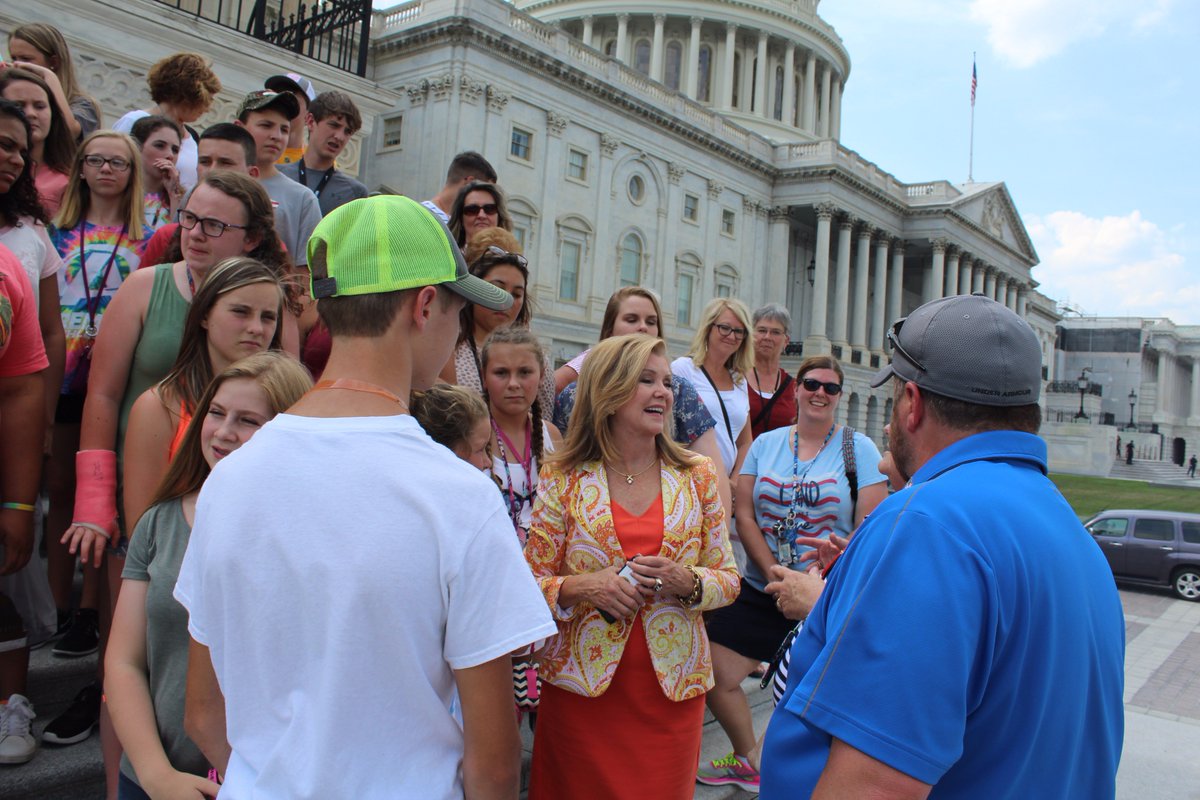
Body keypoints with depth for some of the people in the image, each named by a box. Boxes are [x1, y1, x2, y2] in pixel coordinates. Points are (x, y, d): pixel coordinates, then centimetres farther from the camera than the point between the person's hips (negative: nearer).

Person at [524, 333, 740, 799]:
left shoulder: (698, 476, 2)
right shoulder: (563, 477, -3)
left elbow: (729, 579, 6)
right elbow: (530, 583, -1)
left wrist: (688, 582, -14)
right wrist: (583, 587, -19)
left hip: (672, 688, 2)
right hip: (581, 690, -1)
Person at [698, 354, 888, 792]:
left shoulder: (859, 448, -3)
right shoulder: (765, 444, 5)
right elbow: (744, 515, 1)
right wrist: (776, 575, -11)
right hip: (761, 592, 3)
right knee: (714, 673, 1)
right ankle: (748, 762, 27)